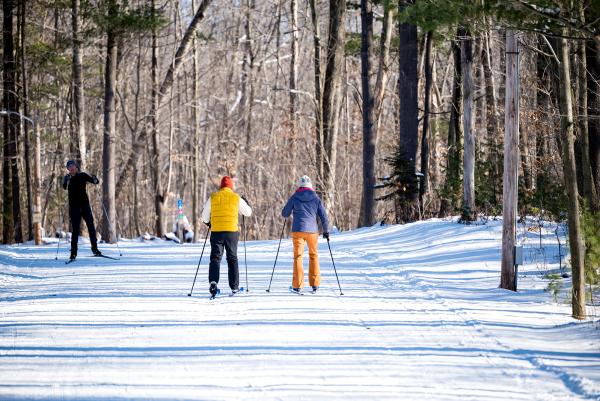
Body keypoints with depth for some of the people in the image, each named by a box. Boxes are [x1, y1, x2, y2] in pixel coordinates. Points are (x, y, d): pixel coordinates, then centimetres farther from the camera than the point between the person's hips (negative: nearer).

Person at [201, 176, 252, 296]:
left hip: (216, 232, 0)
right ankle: (234, 286, 12)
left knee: (215, 258, 0)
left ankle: (213, 281, -23)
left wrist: (208, 223, 31)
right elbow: (248, 212, 14)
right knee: (232, 259, 11)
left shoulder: (213, 197, 2)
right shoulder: (236, 198, 1)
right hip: (232, 232, 0)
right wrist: (245, 202, 34)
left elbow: (204, 216, 9)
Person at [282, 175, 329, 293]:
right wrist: (326, 231, 16)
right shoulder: (316, 199, 5)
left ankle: (297, 285, -2)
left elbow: (285, 214, 7)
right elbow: (324, 217, 5)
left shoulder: (294, 198, 1)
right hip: (312, 230, 1)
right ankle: (315, 284, 14)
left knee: (298, 256, 5)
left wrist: (292, 210, 28)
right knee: (313, 255, 17)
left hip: (298, 230, -1)